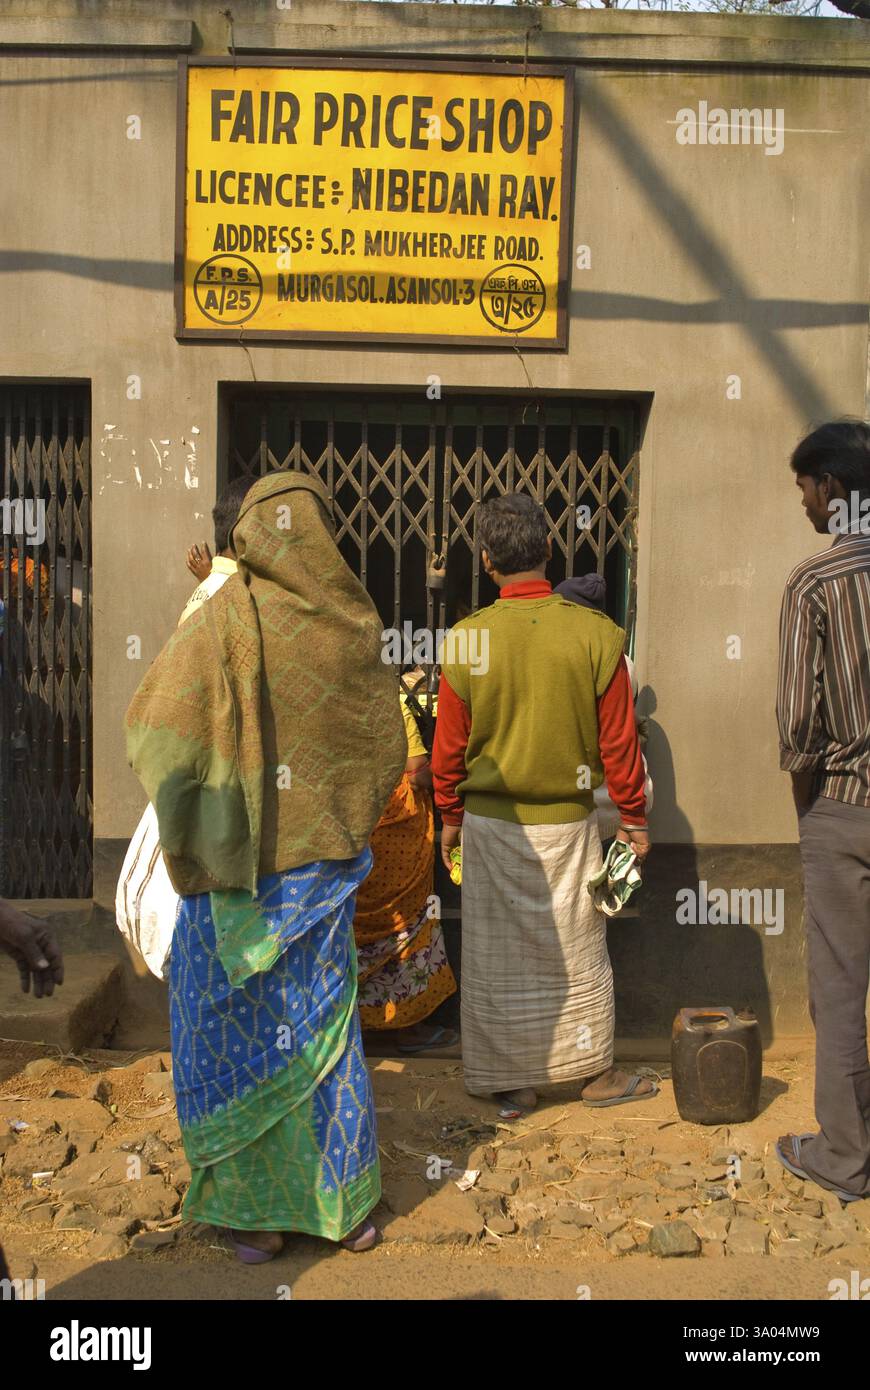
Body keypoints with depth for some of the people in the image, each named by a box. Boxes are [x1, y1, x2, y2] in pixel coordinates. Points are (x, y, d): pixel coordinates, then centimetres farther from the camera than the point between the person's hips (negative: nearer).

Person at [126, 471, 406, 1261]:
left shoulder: (225, 619, -14)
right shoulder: (354, 628, -2)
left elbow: (152, 733, -17)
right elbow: (387, 750, 6)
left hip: (234, 867, -4)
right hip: (327, 863, 4)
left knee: (233, 1035, 11)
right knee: (324, 1031, 17)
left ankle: (256, 1210, 19)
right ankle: (348, 1205, 26)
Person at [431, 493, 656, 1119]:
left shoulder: (466, 639, -10)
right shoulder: (596, 633, -11)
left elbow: (450, 746, -2)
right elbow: (619, 739, -6)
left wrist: (451, 818, 13)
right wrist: (634, 820, 6)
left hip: (490, 822, 0)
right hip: (568, 822, 0)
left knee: (499, 959, 12)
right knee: (578, 953, 14)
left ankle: (513, 1082, 22)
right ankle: (596, 1073, 27)